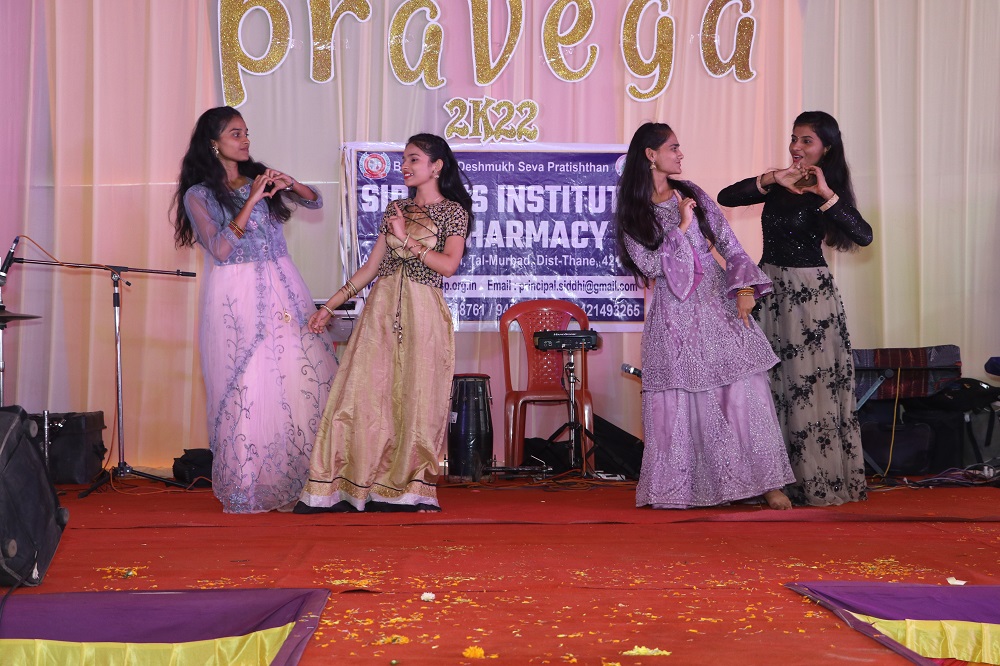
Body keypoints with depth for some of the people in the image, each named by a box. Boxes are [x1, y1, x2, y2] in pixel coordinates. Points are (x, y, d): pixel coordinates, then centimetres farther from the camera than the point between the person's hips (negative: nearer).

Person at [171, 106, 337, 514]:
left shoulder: (260, 178, 13)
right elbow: (220, 248, -12)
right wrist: (251, 202, -16)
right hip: (236, 297, -4)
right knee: (246, 388, -4)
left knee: (306, 379, -3)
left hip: (282, 290, 4)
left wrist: (289, 184, -7)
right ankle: (248, 485, 7)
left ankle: (304, 478, 6)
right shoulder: (198, 195, 0)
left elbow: (315, 202, 13)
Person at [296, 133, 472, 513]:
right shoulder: (396, 209, 15)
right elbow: (371, 265, 15)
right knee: (365, 394, -2)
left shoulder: (453, 211, 1)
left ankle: (412, 490, 7)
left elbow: (448, 265, -12)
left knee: (416, 400, -2)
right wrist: (331, 306, 12)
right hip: (382, 308, 4)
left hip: (422, 313, -4)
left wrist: (406, 239, -10)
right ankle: (353, 487, 1)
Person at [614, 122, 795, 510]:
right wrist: (681, 227, -9)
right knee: (684, 400, -2)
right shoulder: (631, 212, 2)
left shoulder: (691, 194, 10)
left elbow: (729, 244, 4)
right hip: (674, 314, -2)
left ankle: (766, 482, -3)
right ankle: (694, 485, 8)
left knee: (744, 388, -5)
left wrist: (744, 289, -9)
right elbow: (649, 264, -8)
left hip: (718, 303, 2)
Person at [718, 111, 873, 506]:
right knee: (773, 384, 6)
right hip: (770, 288, 4)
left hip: (810, 294, -4)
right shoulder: (777, 185, 7)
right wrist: (769, 180, -14)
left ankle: (821, 480, 7)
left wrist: (826, 194, -26)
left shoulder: (831, 191, -4)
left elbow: (863, 236, -20)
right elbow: (725, 198, -3)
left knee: (813, 385, -2)